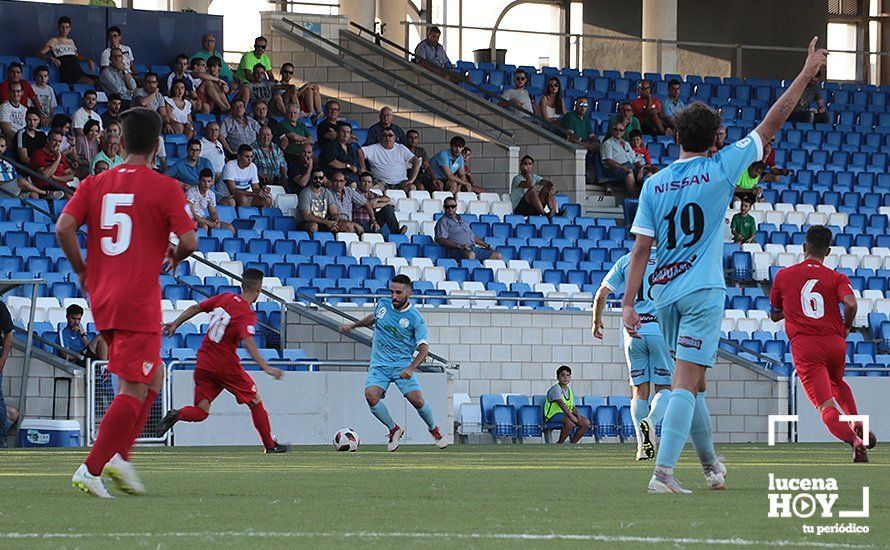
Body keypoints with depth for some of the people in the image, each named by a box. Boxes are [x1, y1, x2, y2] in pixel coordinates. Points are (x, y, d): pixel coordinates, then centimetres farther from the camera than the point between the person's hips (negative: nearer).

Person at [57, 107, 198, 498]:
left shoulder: (95, 184, 7)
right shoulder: (165, 188, -6)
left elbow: (64, 227, -4)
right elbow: (189, 240, -12)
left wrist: (82, 271, 8)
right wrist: (175, 257, 10)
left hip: (101, 300, 6)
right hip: (139, 302, -6)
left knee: (153, 375, 21)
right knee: (134, 389, -3)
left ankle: (119, 455, 10)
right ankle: (91, 469, -11)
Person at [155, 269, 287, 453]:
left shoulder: (225, 298, 3)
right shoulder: (248, 315, -14)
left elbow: (196, 308, 10)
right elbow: (248, 342, -29)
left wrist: (176, 324, 23)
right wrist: (266, 368, -34)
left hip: (203, 364, 5)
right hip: (227, 365, -5)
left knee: (200, 412, 6)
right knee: (255, 401, 13)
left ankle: (177, 415, -23)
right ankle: (270, 445, 18)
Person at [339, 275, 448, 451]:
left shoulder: (416, 319, -11)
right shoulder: (383, 304, 3)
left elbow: (424, 348, -15)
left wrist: (411, 368, -29)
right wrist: (353, 325, 30)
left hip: (402, 364, -3)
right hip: (379, 364, 3)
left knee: (417, 399, -18)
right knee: (371, 395, -23)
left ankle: (434, 430, 13)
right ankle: (394, 430, -2)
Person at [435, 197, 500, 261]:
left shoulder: (462, 219, 29)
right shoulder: (443, 221, 6)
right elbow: (440, 239, -9)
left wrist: (487, 245, 22)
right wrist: (459, 246, -18)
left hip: (473, 247, 7)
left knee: (497, 255, -9)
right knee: (470, 254, -41)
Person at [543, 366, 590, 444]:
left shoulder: (570, 391, 16)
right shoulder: (556, 389, -12)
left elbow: (572, 407, 16)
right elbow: (562, 404, -24)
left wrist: (577, 414, -8)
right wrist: (571, 416, -33)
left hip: (567, 414, 8)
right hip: (554, 415, -8)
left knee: (586, 423, -9)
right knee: (570, 423, -37)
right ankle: (560, 444, -19)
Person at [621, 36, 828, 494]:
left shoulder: (655, 184, 4)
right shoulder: (720, 169, -4)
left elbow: (641, 250, 1)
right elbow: (771, 125, 1)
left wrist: (628, 303, 2)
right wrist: (807, 73, 7)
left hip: (666, 293, 4)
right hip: (702, 291, -4)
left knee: (692, 382, 18)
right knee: (686, 382, -9)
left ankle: (710, 463, 31)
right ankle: (663, 471, -20)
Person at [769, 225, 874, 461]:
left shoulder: (783, 276, 8)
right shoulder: (836, 278, 5)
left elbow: (774, 315, 19)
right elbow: (851, 303, -15)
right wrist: (846, 327, 4)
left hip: (804, 348, -2)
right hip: (835, 344, 2)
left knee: (826, 405, -7)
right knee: (837, 383, 33)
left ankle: (854, 440, -32)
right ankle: (858, 425, 11)